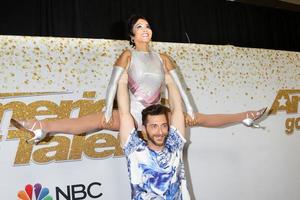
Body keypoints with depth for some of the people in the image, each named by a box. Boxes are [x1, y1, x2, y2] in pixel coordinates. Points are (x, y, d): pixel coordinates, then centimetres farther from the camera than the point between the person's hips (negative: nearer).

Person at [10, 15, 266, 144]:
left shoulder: (162, 58, 10)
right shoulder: (128, 55, -1)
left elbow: (178, 85, 9)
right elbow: (114, 83, -13)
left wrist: (189, 110, 6)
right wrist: (108, 112, -24)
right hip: (131, 113, -4)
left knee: (198, 118, 8)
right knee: (96, 120, -27)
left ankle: (244, 117, 21)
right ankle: (42, 128, -42)